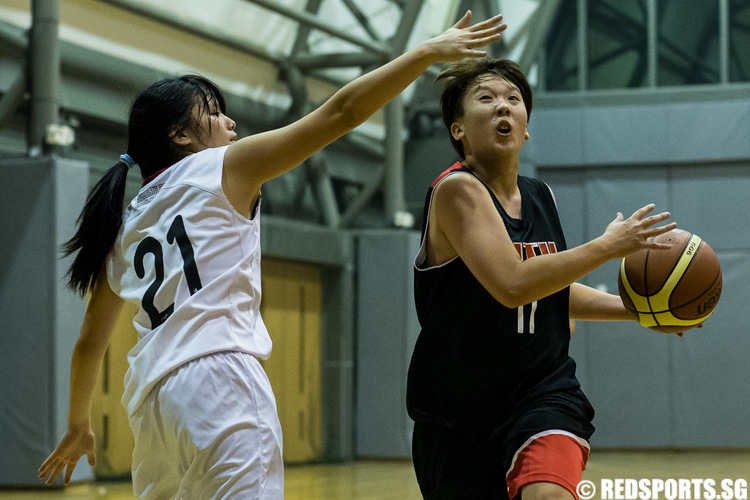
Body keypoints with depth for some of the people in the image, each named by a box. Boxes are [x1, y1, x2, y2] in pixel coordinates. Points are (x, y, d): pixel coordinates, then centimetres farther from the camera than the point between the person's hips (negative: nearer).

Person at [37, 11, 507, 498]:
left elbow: (91, 342, 28)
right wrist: (429, 51, 5)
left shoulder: (124, 226, 23)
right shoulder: (224, 167, 6)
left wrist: (78, 427, 41)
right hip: (219, 373, -8)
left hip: (152, 393, 8)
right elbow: (340, 112, 1)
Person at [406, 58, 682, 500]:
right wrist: (608, 246, -20)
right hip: (458, 410, -3)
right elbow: (513, 284, -28)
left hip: (542, 396, 3)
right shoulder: (457, 189, -14)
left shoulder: (541, 198, 7)